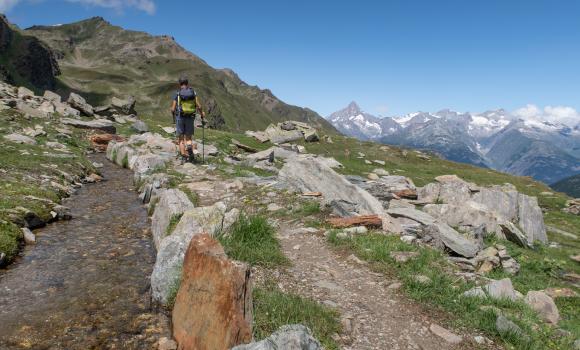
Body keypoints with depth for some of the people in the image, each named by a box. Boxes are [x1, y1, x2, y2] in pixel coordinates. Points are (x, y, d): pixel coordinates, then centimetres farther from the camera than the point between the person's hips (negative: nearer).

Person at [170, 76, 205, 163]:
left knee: (181, 139, 8)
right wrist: (203, 117, 7)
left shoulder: (177, 94, -3)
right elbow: (199, 107, -5)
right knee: (188, 138, 12)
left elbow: (173, 109, -3)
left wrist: (174, 118, 16)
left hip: (180, 117, -1)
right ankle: (190, 146, -20)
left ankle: (183, 156, -2)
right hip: (190, 118, 2)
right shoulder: (193, 93, 1)